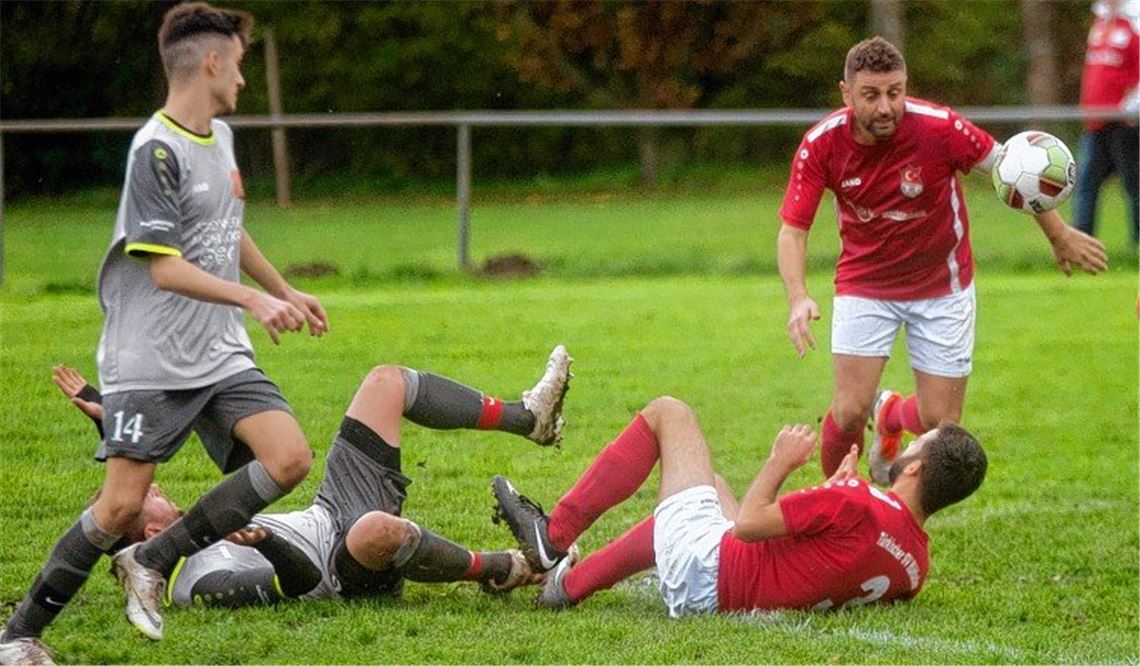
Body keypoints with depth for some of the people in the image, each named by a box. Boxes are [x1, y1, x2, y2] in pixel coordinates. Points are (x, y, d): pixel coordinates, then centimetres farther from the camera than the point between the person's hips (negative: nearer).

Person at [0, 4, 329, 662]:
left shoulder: (220, 137, 12)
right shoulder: (156, 150, -15)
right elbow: (165, 267, -21)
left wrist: (286, 292, 36)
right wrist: (253, 300, -25)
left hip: (221, 356, 8)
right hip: (149, 362, -8)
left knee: (290, 459, -11)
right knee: (122, 504, -12)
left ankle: (152, 562, 2)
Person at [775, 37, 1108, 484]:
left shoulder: (939, 128, -24)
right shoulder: (821, 144, -19)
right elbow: (793, 230, -15)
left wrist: (1060, 236, -2)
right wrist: (798, 298, -32)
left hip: (941, 287, 0)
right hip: (864, 285, 0)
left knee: (940, 424, 0)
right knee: (850, 411, -14)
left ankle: (891, 415, 38)